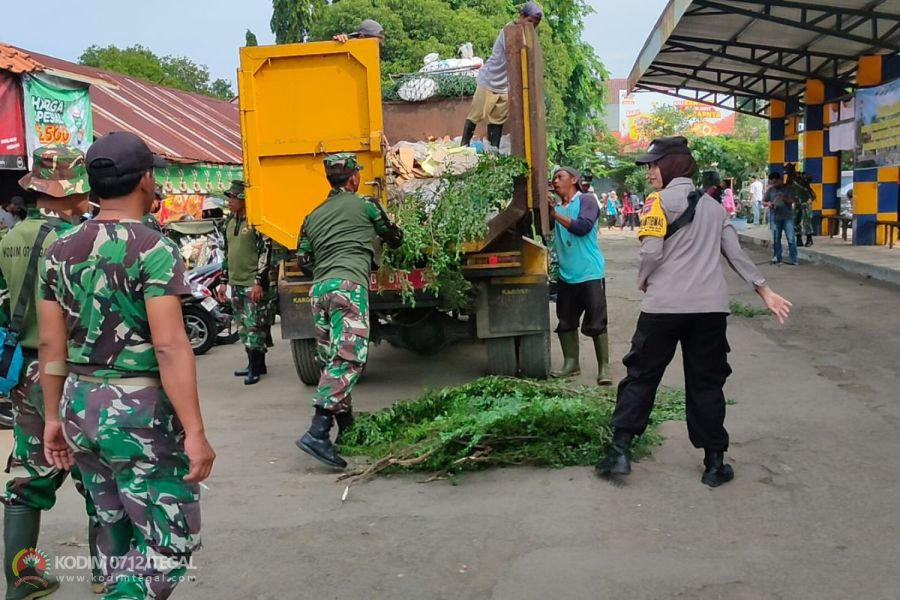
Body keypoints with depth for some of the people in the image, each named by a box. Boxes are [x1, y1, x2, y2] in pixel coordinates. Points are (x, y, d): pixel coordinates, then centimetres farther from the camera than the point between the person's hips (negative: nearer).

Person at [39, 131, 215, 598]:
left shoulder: (61, 250, 5)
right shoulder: (154, 249, -15)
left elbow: (51, 343, 8)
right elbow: (169, 346, -21)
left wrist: (54, 418, 16)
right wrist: (194, 432, -19)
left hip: (81, 407, 7)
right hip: (139, 411, -7)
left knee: (117, 537, 21)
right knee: (169, 543, 4)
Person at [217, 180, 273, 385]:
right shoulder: (229, 222, 14)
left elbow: (266, 253, -15)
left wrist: (259, 283, -19)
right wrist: (224, 281, 19)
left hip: (254, 284, -9)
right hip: (235, 283, 9)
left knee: (254, 326, -6)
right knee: (243, 327, 12)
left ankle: (255, 368, 0)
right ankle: (256, 364, 22)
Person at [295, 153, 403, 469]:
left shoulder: (313, 216, 23)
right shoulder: (365, 204, 10)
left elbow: (304, 260, 21)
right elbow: (395, 238, 21)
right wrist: (394, 233, 44)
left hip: (319, 288, 7)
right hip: (348, 285, -7)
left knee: (333, 362, 13)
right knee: (349, 359, -14)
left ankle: (347, 430, 18)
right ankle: (317, 433, -26)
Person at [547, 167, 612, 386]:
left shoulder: (586, 200, -4)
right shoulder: (556, 207, 12)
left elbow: (583, 227, -19)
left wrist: (556, 215, -20)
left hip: (590, 274, -6)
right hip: (566, 275, 6)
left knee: (596, 323, -3)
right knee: (566, 322, 10)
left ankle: (604, 368, 3)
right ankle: (571, 363, 22)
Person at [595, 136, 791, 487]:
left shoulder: (659, 201, -2)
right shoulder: (714, 206, 16)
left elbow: (651, 252, -11)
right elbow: (737, 254, 12)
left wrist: (643, 282, 8)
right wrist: (765, 291, 15)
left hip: (663, 306, -4)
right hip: (710, 308, 4)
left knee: (641, 375, 6)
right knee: (706, 383, 11)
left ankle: (620, 452, 5)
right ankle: (714, 464, 15)